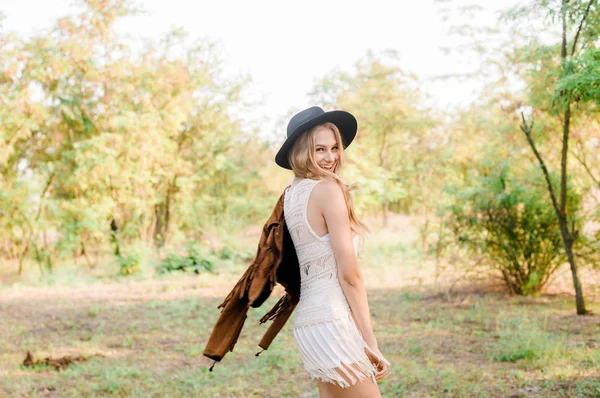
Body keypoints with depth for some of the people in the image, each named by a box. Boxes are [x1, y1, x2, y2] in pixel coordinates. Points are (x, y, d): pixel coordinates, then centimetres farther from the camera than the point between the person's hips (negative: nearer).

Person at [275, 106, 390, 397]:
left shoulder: (291, 194, 14)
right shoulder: (328, 189, -11)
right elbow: (349, 273, -14)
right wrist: (370, 341, -11)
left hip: (307, 319, 9)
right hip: (334, 320, -9)